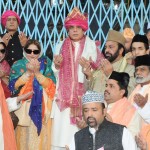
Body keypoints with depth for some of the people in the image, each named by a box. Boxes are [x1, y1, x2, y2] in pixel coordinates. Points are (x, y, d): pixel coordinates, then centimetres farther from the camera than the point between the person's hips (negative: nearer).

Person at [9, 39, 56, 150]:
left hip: (41, 107, 0)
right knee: (24, 137, -2)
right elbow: (13, 87, -7)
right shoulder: (18, 65, 4)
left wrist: (37, 72, -18)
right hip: (23, 107, 0)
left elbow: (51, 85, -7)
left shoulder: (46, 64, 4)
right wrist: (28, 72, -15)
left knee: (40, 138, -1)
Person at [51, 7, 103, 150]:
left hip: (83, 93, -2)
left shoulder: (91, 46, 4)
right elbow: (56, 73, 12)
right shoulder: (61, 46, 12)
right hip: (65, 93, 2)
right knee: (62, 130, -3)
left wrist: (90, 66, -20)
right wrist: (57, 65, -8)